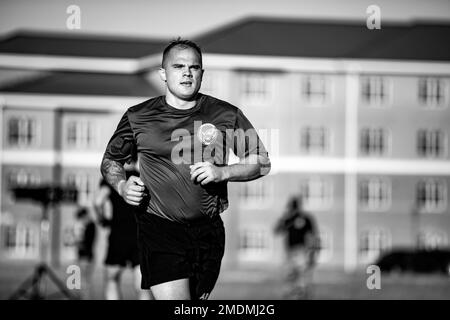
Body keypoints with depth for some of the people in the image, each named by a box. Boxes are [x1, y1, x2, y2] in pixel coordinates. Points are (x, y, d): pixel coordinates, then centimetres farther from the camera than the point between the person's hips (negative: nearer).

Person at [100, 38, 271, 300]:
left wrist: (222, 172, -8)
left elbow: (262, 163, 9)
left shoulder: (227, 115, 4)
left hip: (209, 230, 2)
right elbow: (111, 160, 17)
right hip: (159, 230, -2)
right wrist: (121, 185, -5)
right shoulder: (138, 117, 3)